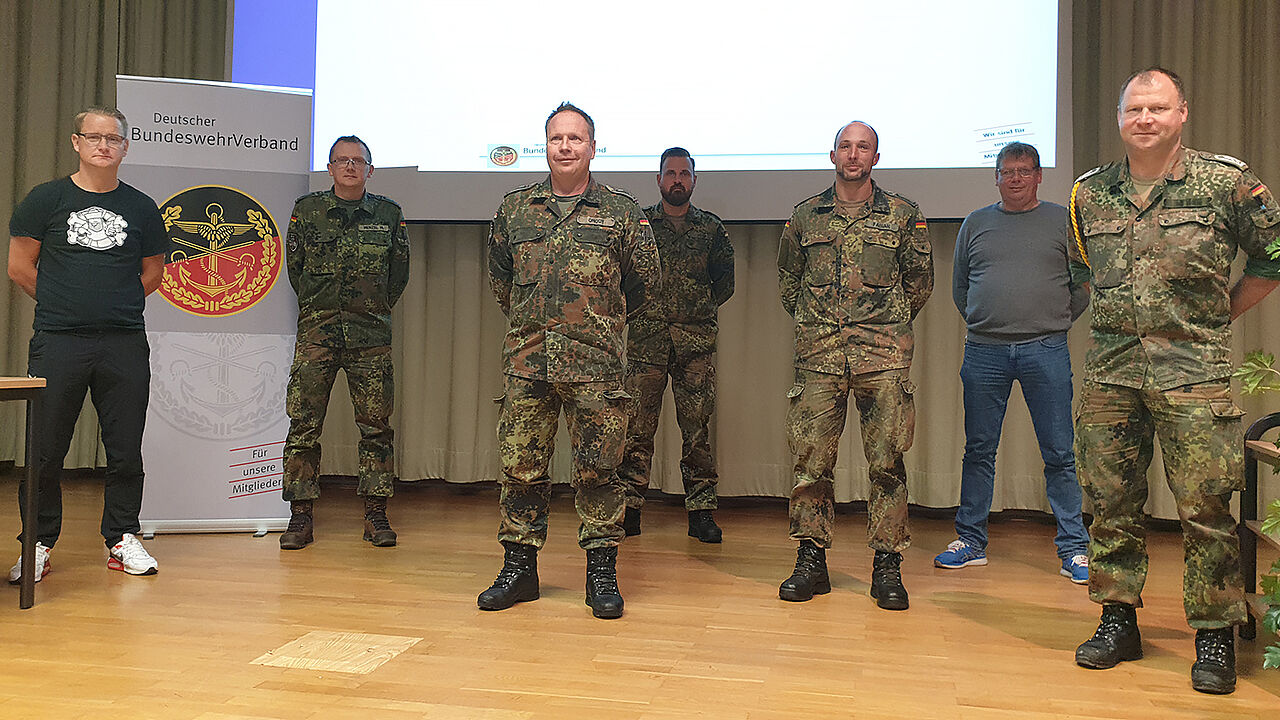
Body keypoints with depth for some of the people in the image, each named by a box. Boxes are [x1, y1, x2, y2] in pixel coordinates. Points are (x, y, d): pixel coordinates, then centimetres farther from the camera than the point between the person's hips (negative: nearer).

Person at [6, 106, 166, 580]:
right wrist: (63, 303, 8)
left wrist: (118, 305, 10)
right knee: (45, 450, 3)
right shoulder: (45, 199, 5)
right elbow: (20, 267, 6)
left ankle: (122, 539, 17)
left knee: (126, 449, 4)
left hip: (125, 343, 1)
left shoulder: (142, 208, 9)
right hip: (58, 341, -1)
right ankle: (38, 544, 16)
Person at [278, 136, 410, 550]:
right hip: (317, 329, 0)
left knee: (376, 424, 1)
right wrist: (318, 307, 11)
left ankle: (376, 514, 9)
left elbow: (399, 272, 14)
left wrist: (376, 309, 12)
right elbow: (295, 266, 12)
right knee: (303, 423, -3)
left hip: (371, 333, 1)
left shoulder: (389, 214, 8)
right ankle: (300, 516, 5)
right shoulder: (307, 209, 6)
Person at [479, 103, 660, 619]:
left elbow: (644, 281, 11)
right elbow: (499, 277, 21)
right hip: (526, 359, 2)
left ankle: (601, 574, 13)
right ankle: (518, 568, 18)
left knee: (598, 469, 2)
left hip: (596, 363, -2)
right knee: (520, 465, 5)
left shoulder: (622, 212, 4)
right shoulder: (515, 208, 10)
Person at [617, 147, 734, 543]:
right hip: (646, 336, -1)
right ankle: (629, 508, 6)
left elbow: (726, 279, 16)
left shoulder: (711, 228, 12)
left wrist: (703, 307, 6)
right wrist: (637, 305, 2)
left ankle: (701, 511, 6)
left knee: (697, 427, 0)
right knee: (637, 426, -1)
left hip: (696, 338, 1)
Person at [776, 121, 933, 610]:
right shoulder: (806, 216, 11)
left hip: (883, 353, -1)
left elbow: (920, 280, 15)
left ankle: (887, 567, 9)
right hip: (818, 353, 1)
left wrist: (891, 326, 12)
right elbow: (787, 277, 21)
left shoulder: (903, 216, 8)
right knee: (811, 458, 1)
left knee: (887, 461, 0)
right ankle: (811, 561, 11)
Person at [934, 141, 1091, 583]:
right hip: (984, 351, 2)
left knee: (1059, 454, 0)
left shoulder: (1062, 221, 7)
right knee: (978, 450, 7)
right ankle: (970, 541, 17)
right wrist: (982, 323, 10)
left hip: (1046, 351, -2)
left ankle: (1073, 549, 10)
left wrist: (1055, 323, 5)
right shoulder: (976, 223, 12)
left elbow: (1084, 285, 9)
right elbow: (960, 285, 18)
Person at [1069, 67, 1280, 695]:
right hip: (1110, 368, 3)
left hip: (1194, 370, -3)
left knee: (1204, 505, -2)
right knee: (1112, 502, 8)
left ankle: (1214, 636, 11)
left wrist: (1223, 313, 6)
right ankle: (1118, 620, 21)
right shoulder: (1089, 193, 8)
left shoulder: (1226, 183, -1)